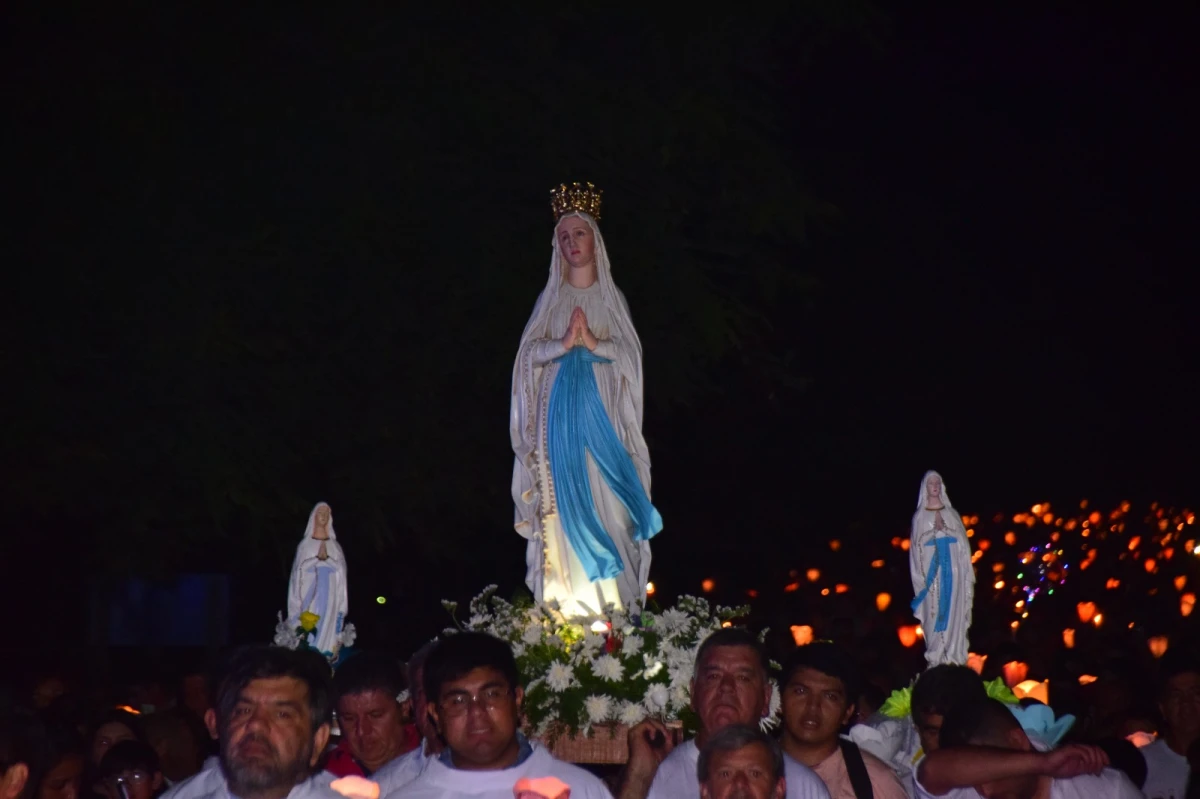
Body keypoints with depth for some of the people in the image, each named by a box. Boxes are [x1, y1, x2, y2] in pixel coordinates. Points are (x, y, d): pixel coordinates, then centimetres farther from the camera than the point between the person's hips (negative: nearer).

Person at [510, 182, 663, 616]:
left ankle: (610, 604, -8)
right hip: (560, 411, 1)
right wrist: (564, 343, -14)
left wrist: (594, 343, -14)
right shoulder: (551, 298, 12)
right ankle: (567, 607, -6)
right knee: (565, 502, -6)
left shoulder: (612, 298, 10)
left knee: (604, 498, -8)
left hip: (602, 412, -1)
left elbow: (630, 353, 2)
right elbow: (531, 352, 4)